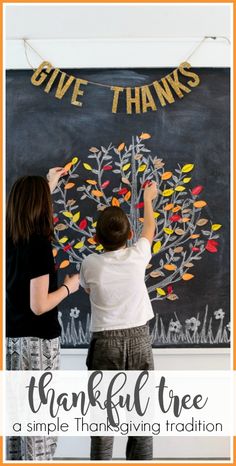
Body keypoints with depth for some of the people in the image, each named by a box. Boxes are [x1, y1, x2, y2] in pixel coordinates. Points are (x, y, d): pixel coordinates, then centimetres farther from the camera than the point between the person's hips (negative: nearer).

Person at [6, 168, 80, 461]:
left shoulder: (10, 238, 3)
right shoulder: (39, 245, -19)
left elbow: (28, 202, 27)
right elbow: (39, 306, -21)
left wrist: (48, 183, 39)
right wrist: (68, 286, -5)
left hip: (12, 336, 7)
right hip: (37, 339, -7)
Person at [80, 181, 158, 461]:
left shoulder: (90, 264, -7)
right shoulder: (137, 256, -5)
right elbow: (150, 228, 16)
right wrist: (147, 198, 33)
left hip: (105, 341, -1)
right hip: (139, 338, 1)